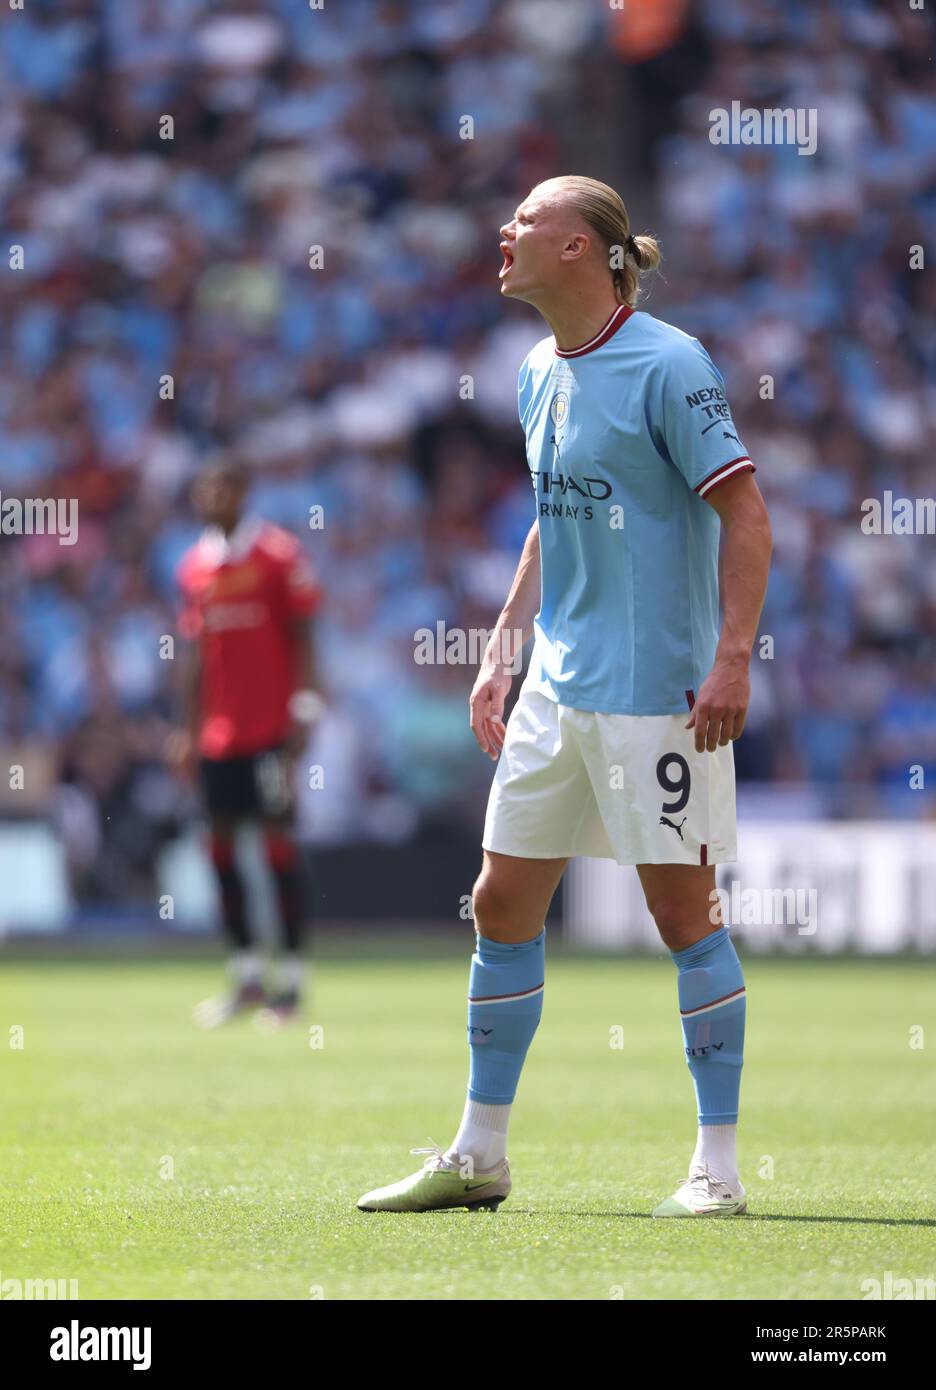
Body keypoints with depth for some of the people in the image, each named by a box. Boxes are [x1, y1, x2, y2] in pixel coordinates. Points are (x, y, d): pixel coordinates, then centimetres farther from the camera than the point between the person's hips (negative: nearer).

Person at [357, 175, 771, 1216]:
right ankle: (478, 1157, 17)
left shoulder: (668, 366, -12)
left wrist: (732, 658, -21)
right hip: (555, 690, 8)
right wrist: (501, 652, 19)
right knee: (502, 902, 8)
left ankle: (717, 1166, 4)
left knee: (683, 913, -3)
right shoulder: (540, 375, 12)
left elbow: (746, 516, -13)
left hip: (656, 690, -8)